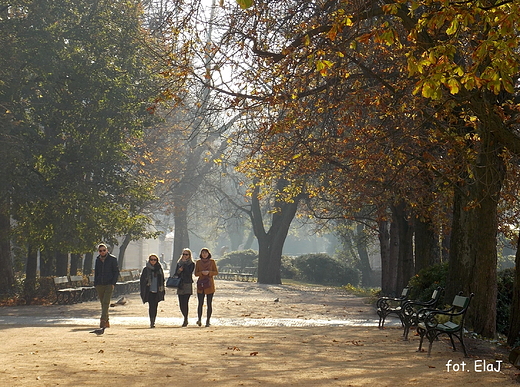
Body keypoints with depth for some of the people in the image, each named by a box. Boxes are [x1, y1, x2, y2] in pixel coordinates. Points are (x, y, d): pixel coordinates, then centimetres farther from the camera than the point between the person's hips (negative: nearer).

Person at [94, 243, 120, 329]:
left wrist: (113, 283, -10)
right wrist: (95, 284, 12)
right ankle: (106, 322, 11)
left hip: (109, 284, -4)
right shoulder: (98, 260, 13)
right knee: (103, 304, 5)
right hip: (100, 285, 5)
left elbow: (116, 272, 0)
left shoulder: (112, 259, 1)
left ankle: (103, 320, -22)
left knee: (106, 303, -16)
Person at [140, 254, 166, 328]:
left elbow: (162, 280, 15)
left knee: (155, 306, 5)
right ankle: (152, 322, -15)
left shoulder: (159, 269, 10)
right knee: (151, 306, -13)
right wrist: (143, 291, -3)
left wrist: (162, 290, 10)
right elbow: (142, 280, 3)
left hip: (157, 291, 3)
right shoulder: (146, 269, 3)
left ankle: (153, 322, 14)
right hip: (149, 291, -3)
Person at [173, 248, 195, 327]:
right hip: (180, 285, 5)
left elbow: (189, 273, -12)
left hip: (188, 285, -5)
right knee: (181, 304, 4)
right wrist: (179, 271, -8)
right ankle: (185, 318, 22)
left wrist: (184, 264, -9)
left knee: (185, 303, -12)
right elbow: (175, 273, 12)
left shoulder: (192, 264, 3)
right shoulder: (179, 263, 16)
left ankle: (185, 320, -6)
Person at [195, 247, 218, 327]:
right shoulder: (198, 262, 7)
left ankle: (208, 321, 4)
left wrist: (209, 272, -13)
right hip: (200, 285, 0)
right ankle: (199, 319, 7)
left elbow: (216, 272, 4)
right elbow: (196, 273, 7)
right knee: (200, 303, -4)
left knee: (209, 303, -1)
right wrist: (202, 273, -13)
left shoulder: (212, 261, 5)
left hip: (210, 284, 0)